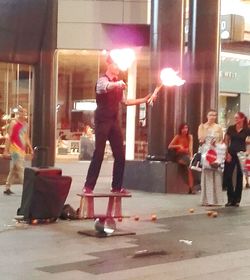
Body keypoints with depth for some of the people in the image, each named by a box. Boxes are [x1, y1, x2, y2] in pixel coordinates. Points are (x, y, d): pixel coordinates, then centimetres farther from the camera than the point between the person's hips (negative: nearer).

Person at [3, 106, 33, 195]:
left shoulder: (25, 124, 13)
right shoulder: (14, 123, -9)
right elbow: (9, 137, -11)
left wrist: (31, 149, 18)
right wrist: (6, 150, -15)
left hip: (22, 150, 8)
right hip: (15, 149, -8)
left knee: (14, 169, 11)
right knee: (20, 169, -9)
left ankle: (7, 188, 17)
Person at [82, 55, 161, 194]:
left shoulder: (118, 83, 15)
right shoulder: (103, 80, -8)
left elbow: (125, 101, 23)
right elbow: (106, 87, -34)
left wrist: (143, 100, 17)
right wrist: (118, 84, -55)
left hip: (115, 121, 7)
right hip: (103, 121, -7)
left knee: (120, 155, 4)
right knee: (99, 154, -9)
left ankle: (117, 186, 13)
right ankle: (88, 186, -2)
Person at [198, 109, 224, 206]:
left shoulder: (218, 127, 11)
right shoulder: (202, 126, 7)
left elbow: (221, 141, 9)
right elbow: (201, 140, -3)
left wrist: (216, 143, -10)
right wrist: (205, 128, -10)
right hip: (206, 151, -1)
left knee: (216, 174, -1)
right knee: (207, 173, -6)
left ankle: (215, 198, 4)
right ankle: (207, 199, -5)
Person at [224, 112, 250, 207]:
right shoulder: (231, 128, 4)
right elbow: (226, 141, 6)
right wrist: (227, 153, -3)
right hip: (231, 154, 1)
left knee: (239, 176, 4)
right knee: (227, 175, -4)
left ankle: (237, 199, 12)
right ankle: (230, 199, 6)